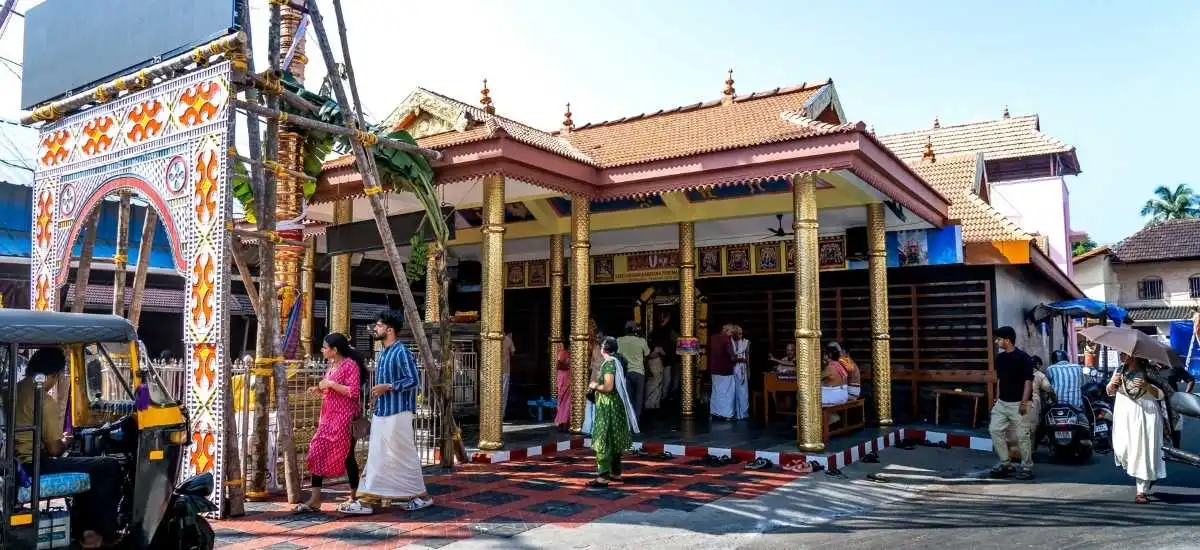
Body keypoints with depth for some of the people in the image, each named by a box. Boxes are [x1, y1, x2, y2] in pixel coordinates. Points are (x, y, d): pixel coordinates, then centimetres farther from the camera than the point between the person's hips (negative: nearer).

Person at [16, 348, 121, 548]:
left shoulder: (15, 390, 8)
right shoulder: (45, 401, -18)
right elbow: (55, 450, -14)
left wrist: (58, 440, 19)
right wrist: (65, 442, 7)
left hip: (19, 464, 10)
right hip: (36, 467, -10)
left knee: (87, 467, 29)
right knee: (110, 467, -6)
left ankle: (80, 528, 28)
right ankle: (103, 533, 4)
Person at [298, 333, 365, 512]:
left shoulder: (350, 364, -12)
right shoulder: (332, 365, 14)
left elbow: (354, 392, -21)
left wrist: (330, 384, -19)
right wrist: (319, 390, 7)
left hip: (344, 418, -9)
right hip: (328, 417, 9)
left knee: (346, 456, 1)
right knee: (317, 452, 1)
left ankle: (354, 496, 16)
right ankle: (314, 500, 4)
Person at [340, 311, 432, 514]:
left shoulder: (401, 352, -14)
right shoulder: (383, 353, 14)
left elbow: (413, 379, -19)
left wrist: (387, 387, -23)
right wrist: (377, 393, 14)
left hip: (397, 413, -9)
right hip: (381, 413, 9)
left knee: (403, 456, -1)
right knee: (376, 457, 9)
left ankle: (421, 496, 11)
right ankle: (367, 500, 16)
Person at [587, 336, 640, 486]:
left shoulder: (609, 363, -16)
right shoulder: (616, 362, 12)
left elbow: (608, 387, -25)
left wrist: (595, 386, -8)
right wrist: (598, 385, 15)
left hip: (608, 407, -10)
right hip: (615, 406, 10)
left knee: (604, 441, -9)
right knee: (614, 441, 16)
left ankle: (603, 477, -10)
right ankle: (616, 473, 25)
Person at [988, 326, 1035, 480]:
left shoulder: (1023, 357, -12)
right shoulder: (1000, 357, 9)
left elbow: (1028, 381, -13)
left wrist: (1024, 402, -19)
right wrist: (997, 398, 14)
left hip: (1017, 404, -7)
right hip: (1001, 403, 7)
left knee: (1022, 435, -1)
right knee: (995, 430, 3)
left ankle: (1027, 467, 10)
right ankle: (1005, 463, 14)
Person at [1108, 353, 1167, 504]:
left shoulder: (1147, 372, -3)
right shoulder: (1119, 371, 8)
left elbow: (1160, 395, -4)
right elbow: (1110, 392, 18)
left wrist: (1147, 386, -22)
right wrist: (1112, 384, -3)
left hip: (1145, 416, -3)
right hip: (1124, 417, 3)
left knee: (1143, 451, -3)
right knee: (1122, 450, -6)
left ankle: (1141, 491, 4)